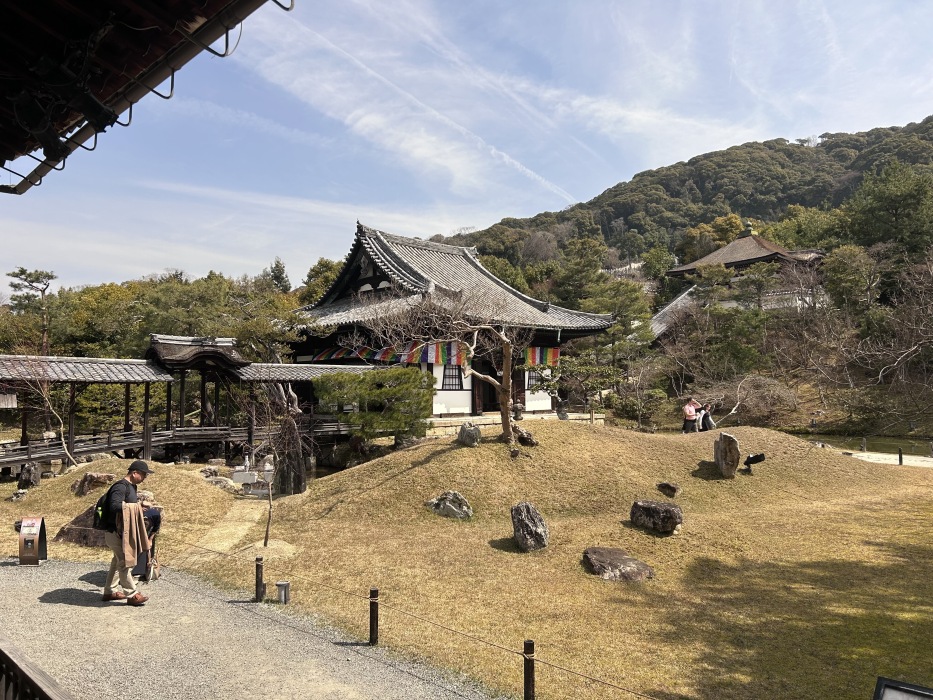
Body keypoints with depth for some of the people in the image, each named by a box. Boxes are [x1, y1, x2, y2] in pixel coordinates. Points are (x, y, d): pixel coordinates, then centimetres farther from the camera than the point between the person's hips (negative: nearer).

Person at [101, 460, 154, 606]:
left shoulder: (130, 486, 13)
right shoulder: (121, 487, -19)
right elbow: (114, 506, -30)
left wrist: (137, 506, 4)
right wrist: (134, 507, -20)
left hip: (122, 532, 10)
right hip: (116, 532, -10)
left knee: (117, 562, 18)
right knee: (125, 562, -4)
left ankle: (109, 592, 29)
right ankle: (131, 595, 2)